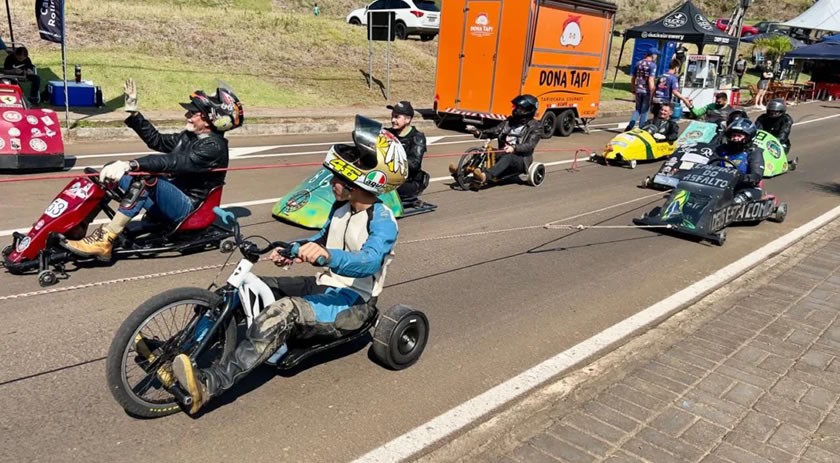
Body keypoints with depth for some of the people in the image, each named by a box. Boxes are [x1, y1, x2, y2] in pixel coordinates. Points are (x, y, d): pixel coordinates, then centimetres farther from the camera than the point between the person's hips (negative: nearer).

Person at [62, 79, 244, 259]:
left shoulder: (214, 147, -18)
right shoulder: (189, 136, 12)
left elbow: (175, 162, -32)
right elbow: (157, 140, 20)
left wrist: (130, 165, -41)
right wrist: (133, 112, 11)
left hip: (186, 208, -10)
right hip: (167, 198, 10)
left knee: (147, 177, -35)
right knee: (112, 171, 2)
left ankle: (105, 240, -33)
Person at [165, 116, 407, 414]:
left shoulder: (383, 221, -17)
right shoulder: (341, 207, 7)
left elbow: (369, 261, -34)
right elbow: (323, 238, 21)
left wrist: (327, 255, -53)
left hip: (353, 304, -8)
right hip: (325, 286, 9)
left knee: (285, 311, -35)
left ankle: (209, 385, -36)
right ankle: (179, 355, -6)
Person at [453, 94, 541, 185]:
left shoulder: (534, 126, -1)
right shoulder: (510, 121, 14)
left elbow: (530, 145, -16)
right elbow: (494, 132, 7)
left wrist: (514, 148, -35)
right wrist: (478, 133, -13)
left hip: (520, 160, -5)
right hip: (503, 154, 6)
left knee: (508, 157, -38)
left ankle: (485, 176, -61)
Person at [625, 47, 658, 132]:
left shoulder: (638, 63, 7)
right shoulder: (652, 65, -10)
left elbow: (633, 79, 12)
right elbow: (650, 80, -18)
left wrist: (633, 90, 23)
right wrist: (652, 94, -15)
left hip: (638, 90, 5)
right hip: (647, 91, -5)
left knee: (638, 109, 17)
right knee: (644, 111, 6)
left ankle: (630, 126, 0)